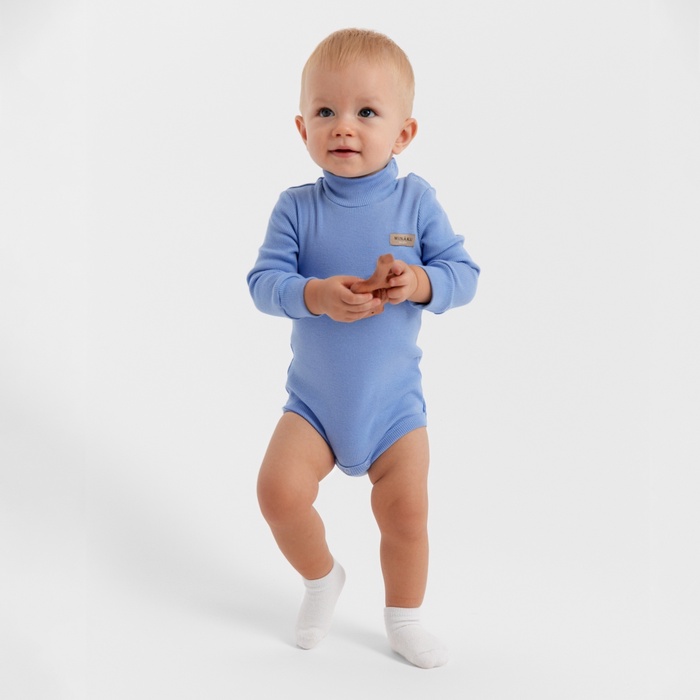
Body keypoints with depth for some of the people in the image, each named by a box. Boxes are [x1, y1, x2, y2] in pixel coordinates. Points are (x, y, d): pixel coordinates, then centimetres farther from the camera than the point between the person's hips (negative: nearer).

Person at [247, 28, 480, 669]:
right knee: (280, 490, -13)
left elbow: (464, 273, -8)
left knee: (406, 513, 2)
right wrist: (316, 295, -32)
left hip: (394, 399, 0)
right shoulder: (296, 207, -8)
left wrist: (420, 283, -29)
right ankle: (322, 576, 19)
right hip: (313, 398, 0)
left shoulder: (415, 200, -8)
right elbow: (264, 281, -14)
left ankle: (404, 620, 29)